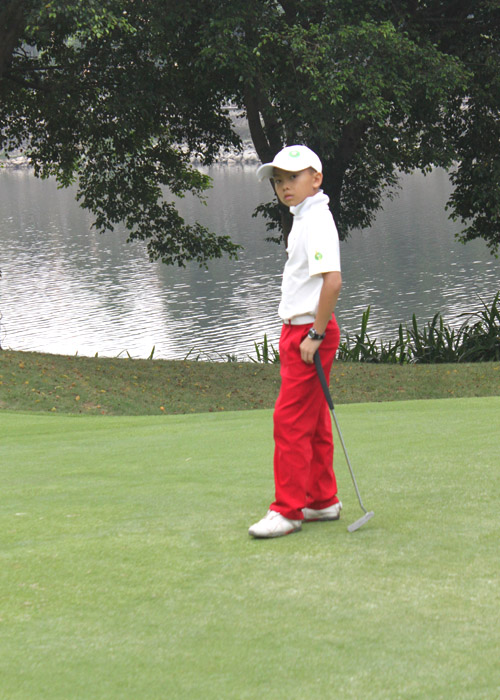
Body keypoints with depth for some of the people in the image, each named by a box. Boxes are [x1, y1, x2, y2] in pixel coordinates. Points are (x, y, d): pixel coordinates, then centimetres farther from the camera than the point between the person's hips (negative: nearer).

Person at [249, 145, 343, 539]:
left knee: (290, 420, -9)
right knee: (312, 421, 16)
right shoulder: (305, 219, 15)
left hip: (309, 331, -11)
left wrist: (315, 334, -24)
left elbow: (333, 280, -27)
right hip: (301, 330, 11)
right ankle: (323, 500, 25)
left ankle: (288, 510, -4)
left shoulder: (316, 221, -17)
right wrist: (307, 334, 20)